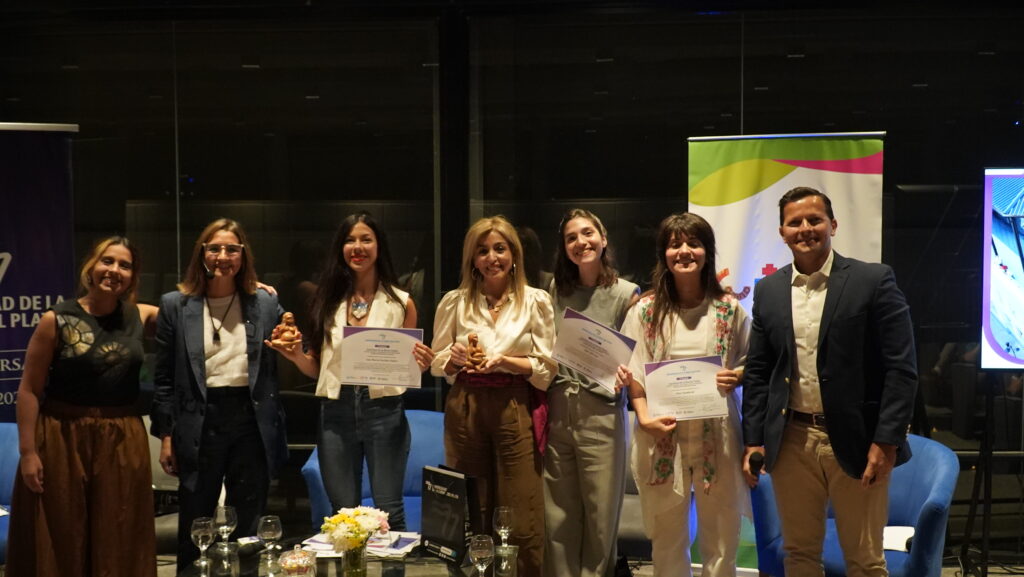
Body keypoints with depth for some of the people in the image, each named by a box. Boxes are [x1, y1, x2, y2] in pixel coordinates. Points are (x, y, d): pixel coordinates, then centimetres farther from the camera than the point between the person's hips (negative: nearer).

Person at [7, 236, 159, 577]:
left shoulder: (141, 317, 4)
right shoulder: (57, 320, -6)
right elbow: (29, 390, -6)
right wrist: (27, 451, -11)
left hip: (124, 443, 3)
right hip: (64, 440, -3)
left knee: (120, 544, 10)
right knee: (60, 544, 6)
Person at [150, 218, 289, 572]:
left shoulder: (266, 303, 6)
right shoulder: (175, 305, 2)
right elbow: (164, 377, 3)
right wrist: (165, 435, 0)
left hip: (251, 422, 1)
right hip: (200, 424, -1)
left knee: (250, 530, 9)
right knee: (194, 530, 9)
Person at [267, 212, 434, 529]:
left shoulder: (400, 303, 3)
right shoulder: (328, 301, 8)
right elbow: (316, 368, 12)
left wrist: (421, 364, -14)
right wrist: (294, 354, -7)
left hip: (383, 411, -2)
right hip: (336, 413, 3)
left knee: (388, 511, 0)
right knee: (343, 514, 11)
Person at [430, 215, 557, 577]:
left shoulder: (536, 301, 2)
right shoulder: (455, 302, 6)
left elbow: (546, 367, -1)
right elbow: (437, 364, 9)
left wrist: (505, 361, -15)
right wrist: (455, 358, -12)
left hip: (515, 411, -2)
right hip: (465, 411, 2)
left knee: (521, 520, -3)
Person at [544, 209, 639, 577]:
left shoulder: (625, 294, -3)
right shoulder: (556, 291, 7)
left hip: (602, 414, -3)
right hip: (557, 412, 3)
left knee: (600, 516, 6)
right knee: (558, 517, 10)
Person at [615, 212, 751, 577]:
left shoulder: (729, 309, 1)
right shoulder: (645, 310, 0)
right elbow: (634, 373, -1)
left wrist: (736, 377, -11)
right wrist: (644, 418, -16)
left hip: (717, 434, 0)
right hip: (663, 435, 0)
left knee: (721, 536, 8)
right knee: (667, 537, 12)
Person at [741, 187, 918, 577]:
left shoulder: (873, 280, -4)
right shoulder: (768, 291, 8)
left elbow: (901, 368, -7)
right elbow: (757, 372, 11)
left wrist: (887, 440, -13)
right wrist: (753, 440, 4)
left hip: (856, 441, -3)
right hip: (790, 442, 4)